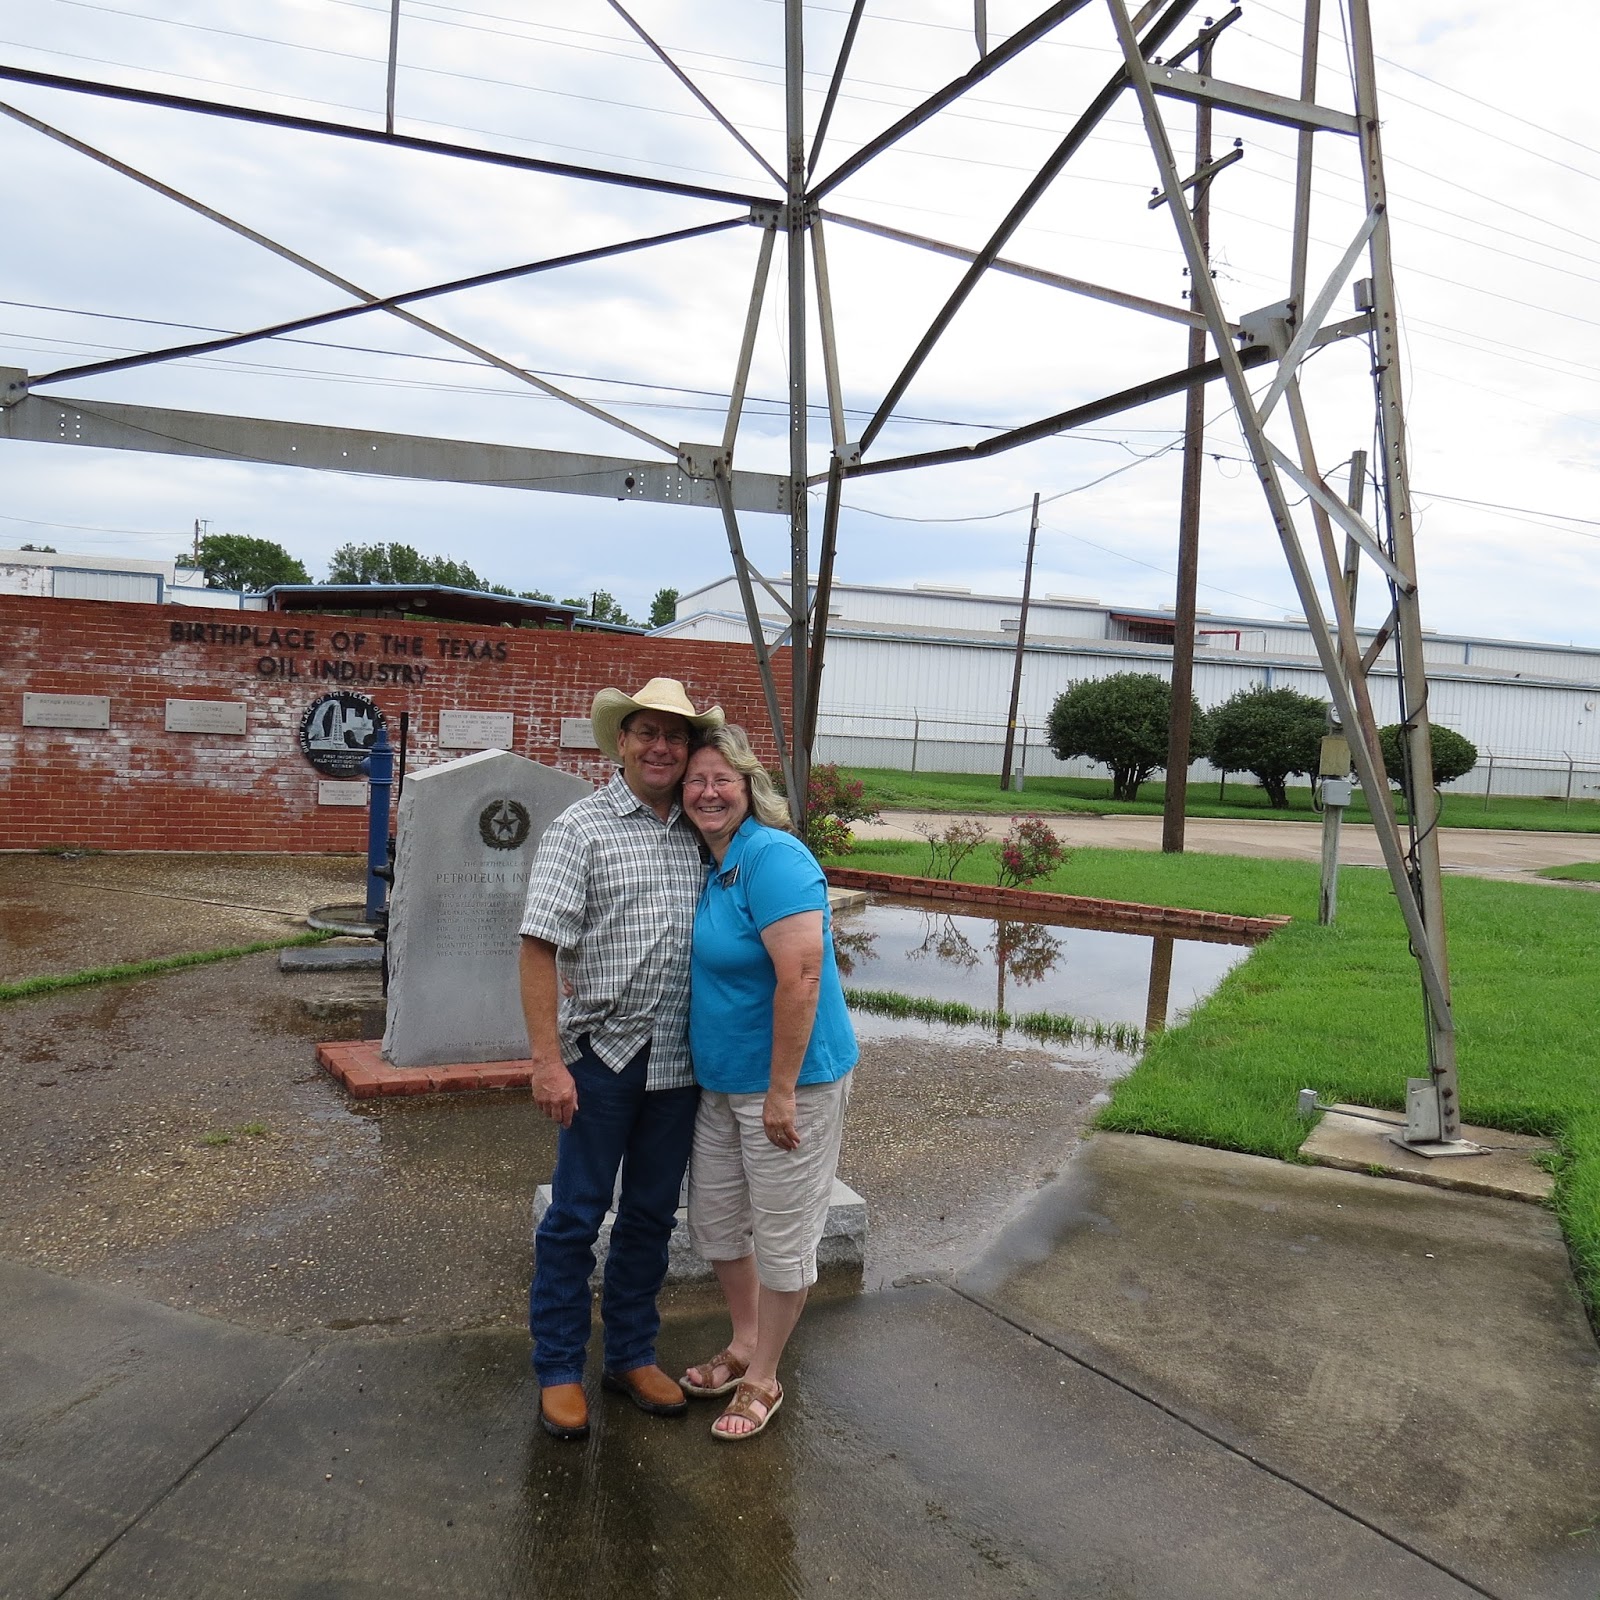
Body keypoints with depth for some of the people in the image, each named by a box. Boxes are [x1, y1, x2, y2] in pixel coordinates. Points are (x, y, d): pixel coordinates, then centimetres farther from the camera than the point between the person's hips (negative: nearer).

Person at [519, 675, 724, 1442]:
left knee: (652, 1214, 16)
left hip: (678, 1061, 5)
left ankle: (632, 1355, 32)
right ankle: (559, 1369, 23)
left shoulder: (698, 834, 7)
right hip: (602, 1054, -5)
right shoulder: (581, 828, -8)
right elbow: (539, 947, -12)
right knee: (577, 1214, 6)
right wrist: (547, 1060, -18)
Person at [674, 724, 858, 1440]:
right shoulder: (709, 863, 6)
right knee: (715, 1218, 20)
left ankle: (763, 1379, 27)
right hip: (719, 1081, 9)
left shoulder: (772, 857, -21)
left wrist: (782, 1092, -25)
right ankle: (743, 1345, 42)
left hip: (786, 1081, -9)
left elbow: (800, 978, -27)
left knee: (782, 1235, 9)